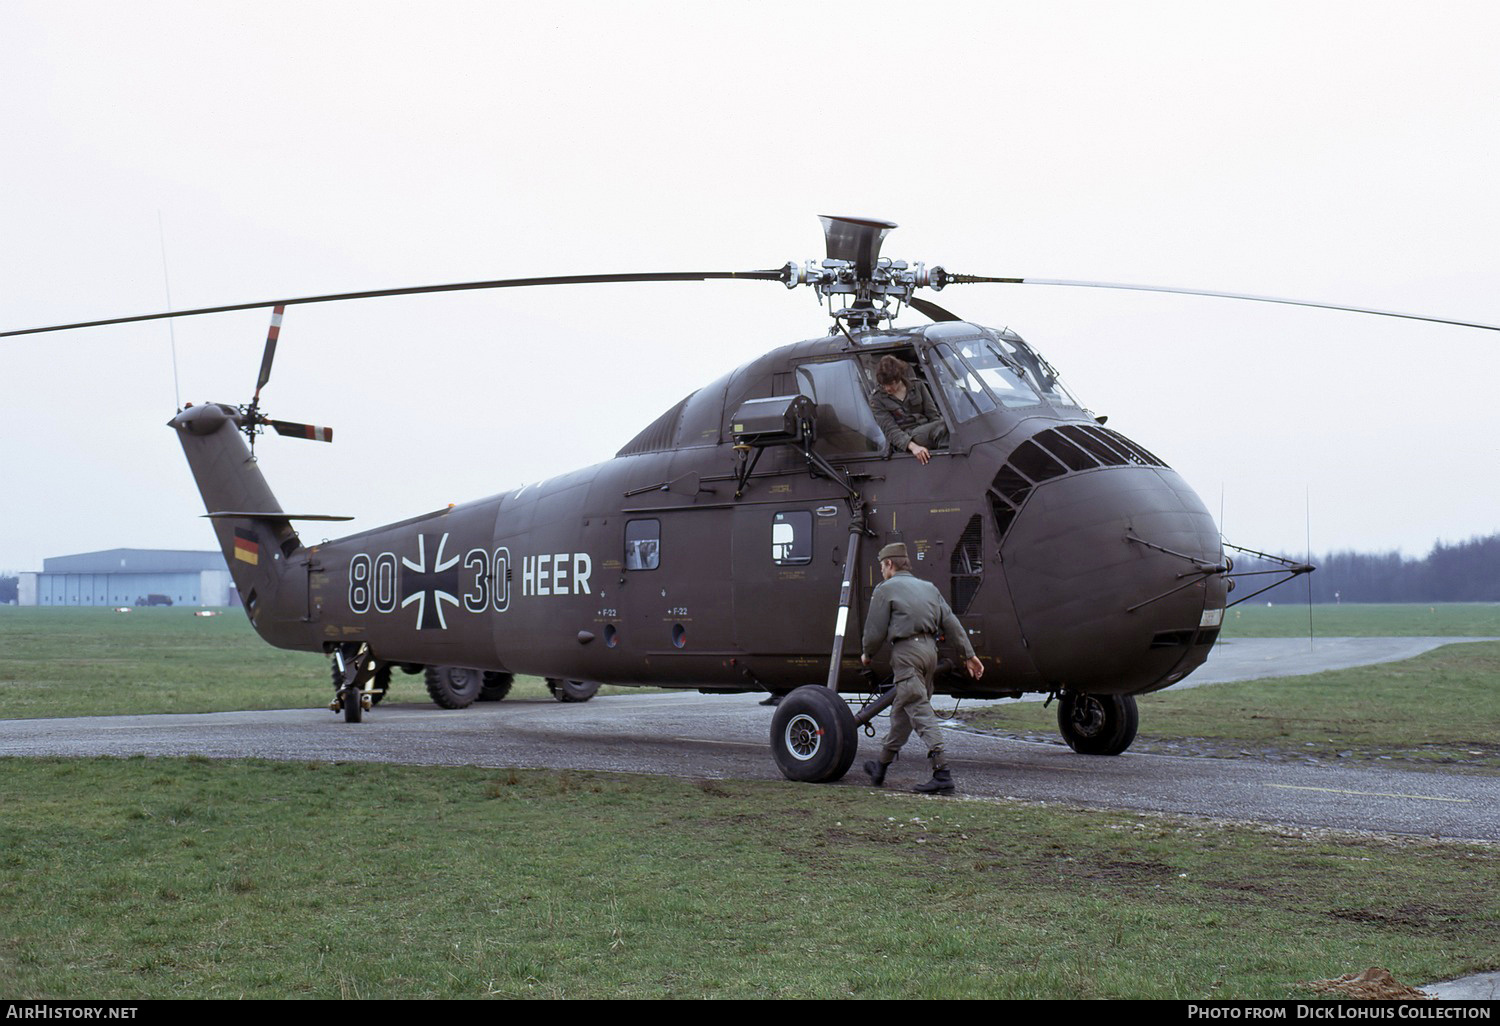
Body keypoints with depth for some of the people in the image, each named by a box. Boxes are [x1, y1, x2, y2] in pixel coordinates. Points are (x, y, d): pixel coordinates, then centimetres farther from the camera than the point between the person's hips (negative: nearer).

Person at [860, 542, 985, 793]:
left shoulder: (886, 589, 1)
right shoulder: (928, 587, 20)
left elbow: (876, 630, -2)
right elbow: (951, 623, 13)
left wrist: (867, 654, 16)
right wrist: (969, 654, 10)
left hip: (906, 651, -8)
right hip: (929, 649, 8)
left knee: (920, 710, -11)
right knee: (902, 710, 17)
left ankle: (942, 772, -22)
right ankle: (881, 766, 29)